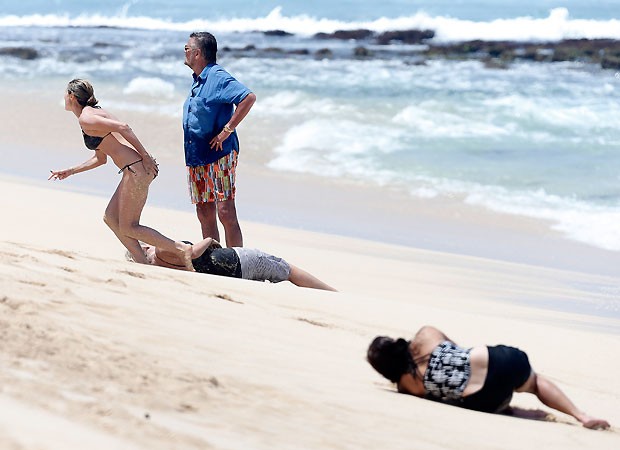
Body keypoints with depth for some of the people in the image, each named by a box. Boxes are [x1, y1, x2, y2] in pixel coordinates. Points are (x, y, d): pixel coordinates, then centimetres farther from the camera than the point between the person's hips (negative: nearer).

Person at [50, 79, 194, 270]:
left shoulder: (85, 119, -7)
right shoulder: (94, 112, 23)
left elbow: (123, 127, -18)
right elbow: (100, 159, 29)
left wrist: (145, 156, -19)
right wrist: (69, 172, 31)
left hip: (137, 169, -10)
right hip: (135, 170, 10)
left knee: (127, 228, -2)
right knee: (111, 218, 15)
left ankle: (182, 249, -7)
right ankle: (143, 265, 10)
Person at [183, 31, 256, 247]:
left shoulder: (218, 77, -12)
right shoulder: (198, 81, 17)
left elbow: (249, 97, -25)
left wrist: (227, 130, -23)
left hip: (219, 155, -9)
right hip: (196, 157, 9)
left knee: (225, 213, -10)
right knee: (204, 214, 10)